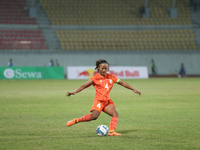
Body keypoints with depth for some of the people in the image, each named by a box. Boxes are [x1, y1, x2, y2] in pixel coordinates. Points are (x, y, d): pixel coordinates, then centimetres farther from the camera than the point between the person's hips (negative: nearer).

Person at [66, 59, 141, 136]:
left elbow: (123, 83, 20)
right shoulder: (95, 78, 0)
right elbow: (83, 86, -1)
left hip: (108, 101, 5)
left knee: (115, 114, -17)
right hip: (99, 100, -5)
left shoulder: (111, 77, 13)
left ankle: (111, 131, -24)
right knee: (94, 116, -25)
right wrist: (74, 92, -15)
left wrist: (133, 90, 19)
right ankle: (77, 120, -9)